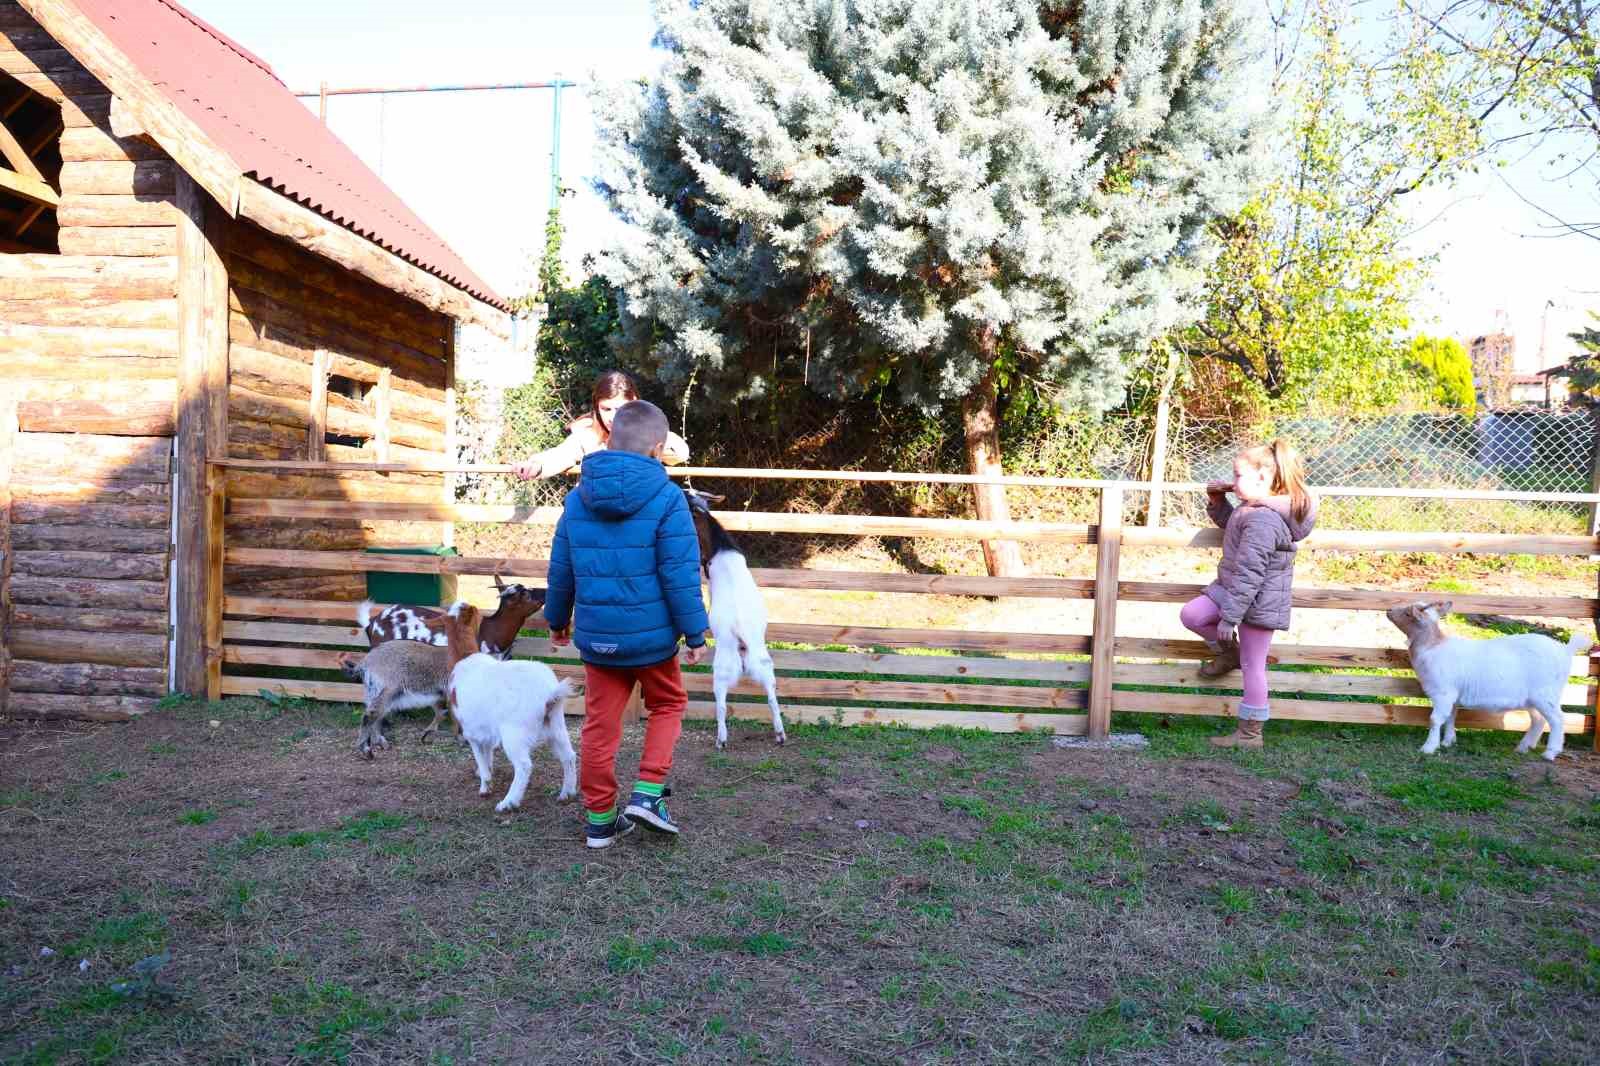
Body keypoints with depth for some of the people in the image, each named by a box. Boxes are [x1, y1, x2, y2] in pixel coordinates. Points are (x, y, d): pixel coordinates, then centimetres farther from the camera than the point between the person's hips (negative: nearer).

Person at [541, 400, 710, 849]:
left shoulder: (578, 497, 3)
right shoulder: (666, 498, -13)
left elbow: (561, 569, 10)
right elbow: (680, 575, -15)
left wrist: (557, 618, 24)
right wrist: (695, 632, -6)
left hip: (595, 635, 4)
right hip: (651, 634, -4)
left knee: (600, 724, 13)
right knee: (667, 706, 19)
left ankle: (600, 818, 21)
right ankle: (647, 793, 6)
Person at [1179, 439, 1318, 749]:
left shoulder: (1261, 520, -28)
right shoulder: (1253, 508, 4)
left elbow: (1248, 575, -28)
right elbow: (1230, 523, 26)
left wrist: (1229, 617, -23)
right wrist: (1216, 500, 6)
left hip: (1257, 602, -9)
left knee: (1252, 666, 2)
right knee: (1191, 614, 0)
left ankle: (1250, 733, 14)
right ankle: (1229, 653, 21)